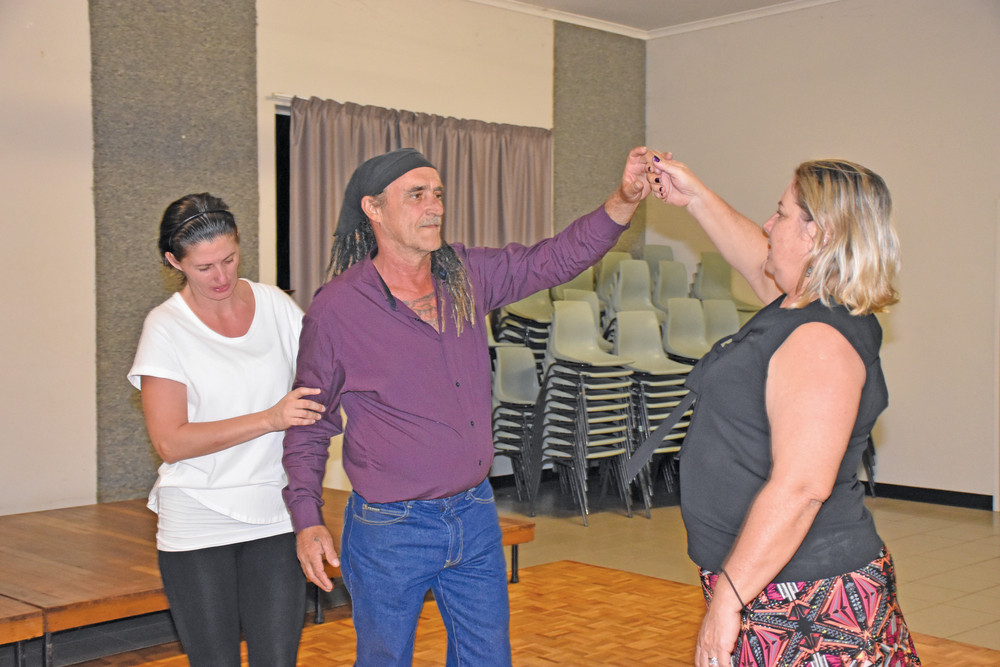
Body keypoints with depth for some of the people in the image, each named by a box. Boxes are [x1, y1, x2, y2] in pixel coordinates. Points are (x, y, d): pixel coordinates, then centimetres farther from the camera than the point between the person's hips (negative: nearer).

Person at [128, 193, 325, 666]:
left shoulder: (277, 306, 4)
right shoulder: (166, 327, -5)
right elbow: (170, 442, -12)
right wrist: (269, 419, -22)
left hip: (275, 519, 2)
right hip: (196, 527, -2)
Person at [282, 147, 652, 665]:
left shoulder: (465, 277, 1)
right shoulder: (335, 310, -11)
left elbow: (553, 259, 3)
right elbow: (309, 423, -3)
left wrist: (624, 200, -13)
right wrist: (306, 520, -9)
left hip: (475, 516, 5)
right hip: (391, 530, -4)